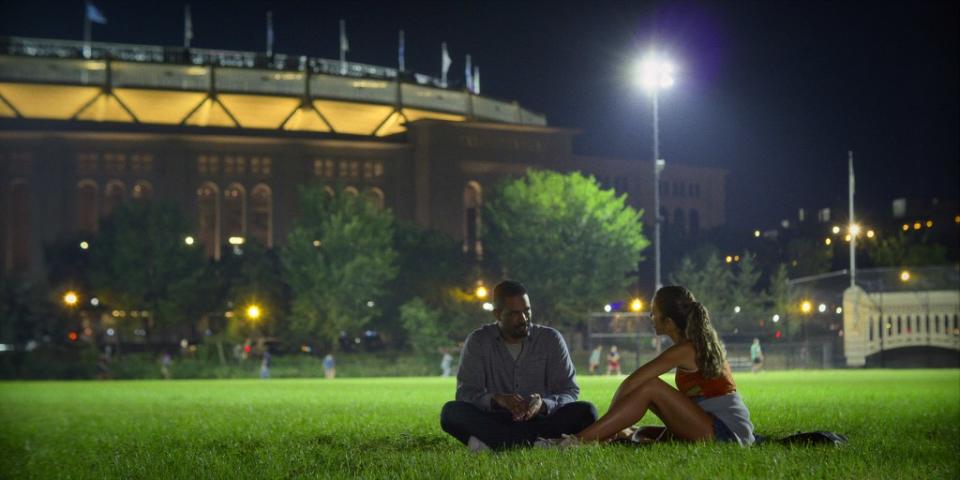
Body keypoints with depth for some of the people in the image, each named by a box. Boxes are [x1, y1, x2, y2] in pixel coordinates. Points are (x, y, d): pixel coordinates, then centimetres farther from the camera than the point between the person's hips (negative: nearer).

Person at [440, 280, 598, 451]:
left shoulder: (551, 339, 4)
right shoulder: (478, 342, 4)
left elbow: (570, 392, -1)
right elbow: (465, 393, -5)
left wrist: (544, 405, -25)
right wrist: (496, 399, -28)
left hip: (541, 421, 0)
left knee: (586, 412, -27)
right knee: (451, 412, -28)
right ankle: (537, 443, -36)